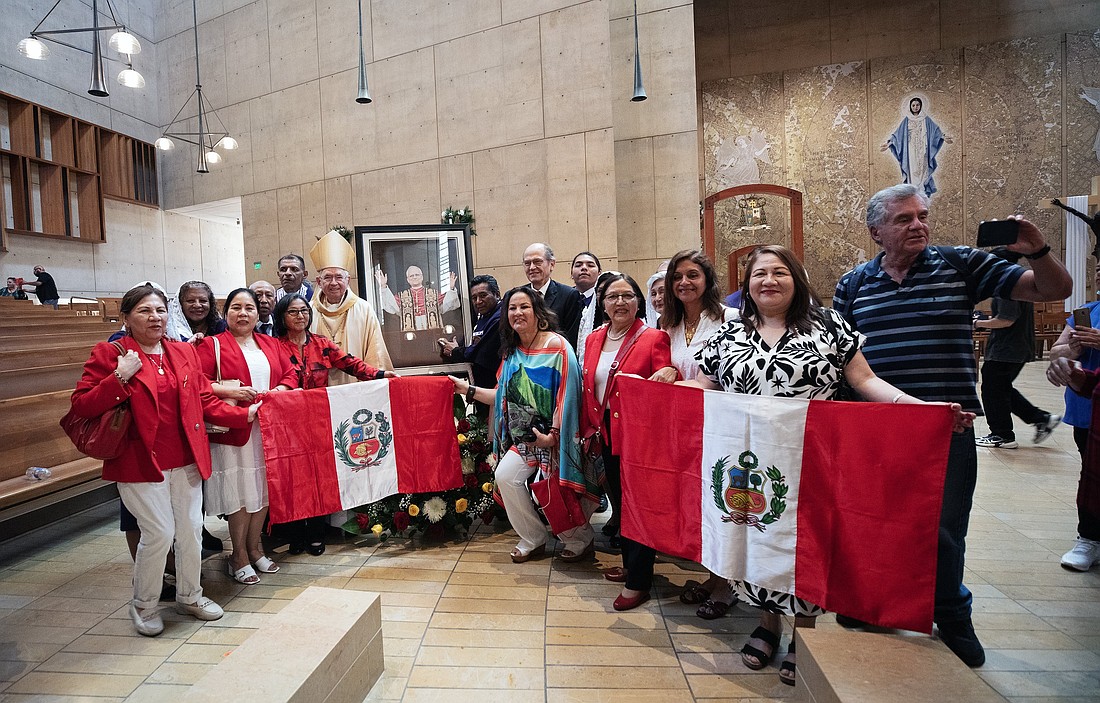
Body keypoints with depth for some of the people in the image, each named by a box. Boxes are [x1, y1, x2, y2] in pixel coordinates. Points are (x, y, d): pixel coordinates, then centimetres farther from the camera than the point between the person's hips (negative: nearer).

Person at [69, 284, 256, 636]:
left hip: (185, 460, 5)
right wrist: (120, 377, -20)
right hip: (141, 462, -4)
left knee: (191, 528, 10)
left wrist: (244, 414, 2)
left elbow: (205, 401, 11)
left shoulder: (184, 352, 9)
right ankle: (143, 605, 23)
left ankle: (189, 595, 32)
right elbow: (81, 405, -9)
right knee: (160, 532, -2)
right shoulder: (108, 354, -4)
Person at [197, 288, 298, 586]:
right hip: (233, 431, -4)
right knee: (240, 492, 0)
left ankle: (254, 548, 25)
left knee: (263, 488, 9)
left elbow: (290, 374, 11)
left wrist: (277, 391, -8)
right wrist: (231, 391, -20)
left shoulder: (271, 344, 16)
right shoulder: (212, 344, 2)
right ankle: (239, 556, 15)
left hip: (268, 429, 4)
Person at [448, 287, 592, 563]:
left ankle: (580, 541, 27)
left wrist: (553, 434, -24)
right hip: (526, 436, 6)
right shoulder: (512, 352, 6)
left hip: (558, 435, -6)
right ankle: (532, 540, 13)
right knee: (505, 476, -6)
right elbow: (504, 396, 10)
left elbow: (566, 394, -19)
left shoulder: (557, 346, -15)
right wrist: (469, 390, 3)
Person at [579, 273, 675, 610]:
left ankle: (638, 581, 16)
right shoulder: (594, 339, 9)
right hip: (607, 433, 6)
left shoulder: (654, 338, -9)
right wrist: (588, 429, 10)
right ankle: (629, 563, 38)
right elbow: (588, 388, 12)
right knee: (618, 500, 18)